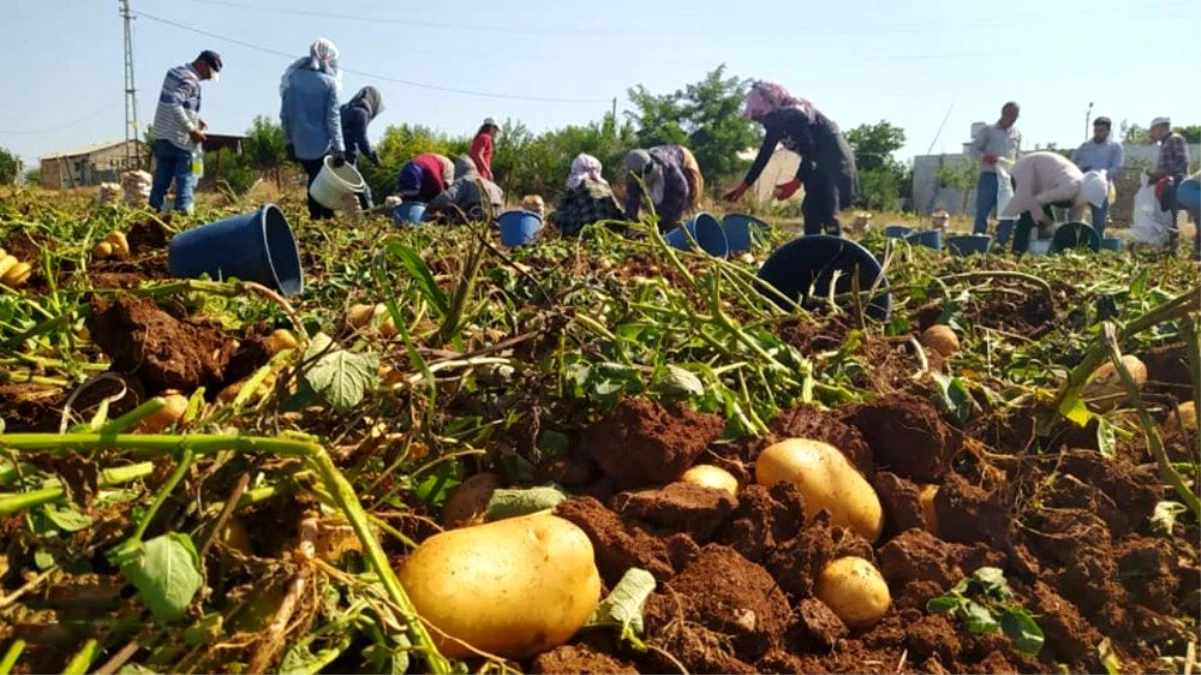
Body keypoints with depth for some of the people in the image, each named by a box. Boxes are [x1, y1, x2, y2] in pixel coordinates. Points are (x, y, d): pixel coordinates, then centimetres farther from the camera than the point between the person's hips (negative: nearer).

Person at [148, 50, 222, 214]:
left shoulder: (175, 72, 16)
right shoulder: (189, 80, -14)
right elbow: (174, 104, -26)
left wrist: (195, 119, 13)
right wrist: (191, 129, -24)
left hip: (161, 137, 9)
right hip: (179, 140, -9)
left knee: (161, 180, 12)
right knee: (186, 180, -2)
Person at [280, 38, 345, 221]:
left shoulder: (293, 77, 2)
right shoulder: (329, 82, -9)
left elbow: (285, 113, 3)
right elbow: (333, 117, -13)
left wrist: (289, 140, 11)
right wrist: (339, 147, -13)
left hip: (299, 143, 4)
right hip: (321, 144, -4)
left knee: (313, 179, 19)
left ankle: (315, 216, 18)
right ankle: (325, 217, 0)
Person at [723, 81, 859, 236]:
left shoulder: (794, 116, -26)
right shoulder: (776, 123, 2)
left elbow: (810, 151, -29)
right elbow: (764, 155, 7)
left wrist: (796, 182, -36)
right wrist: (743, 186, 7)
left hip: (835, 159, -9)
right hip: (819, 165, 9)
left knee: (827, 212, -14)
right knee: (810, 210, 5)